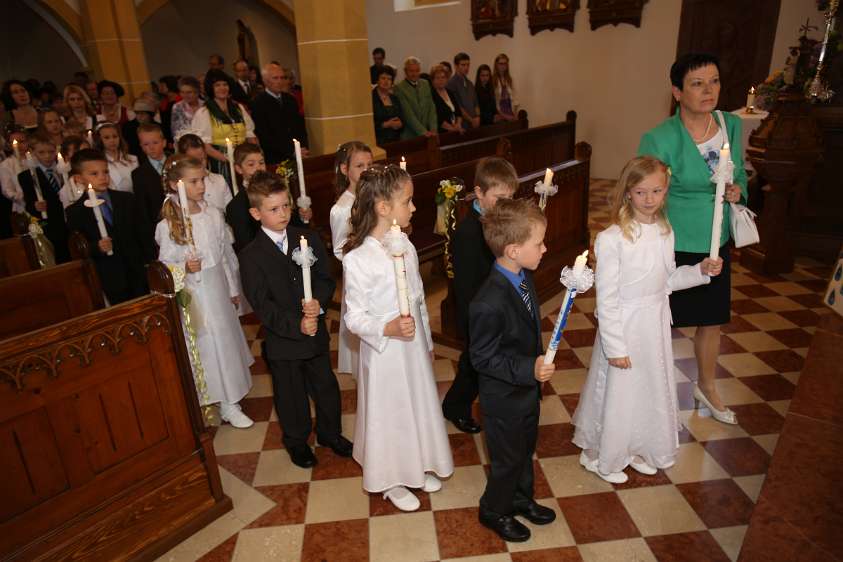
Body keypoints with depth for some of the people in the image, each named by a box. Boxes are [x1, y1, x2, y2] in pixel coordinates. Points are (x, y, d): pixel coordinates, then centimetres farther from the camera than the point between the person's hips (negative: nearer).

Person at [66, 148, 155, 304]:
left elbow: (144, 233, 6)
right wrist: (96, 248, -21)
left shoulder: (126, 199, 6)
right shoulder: (75, 211, -1)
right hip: (110, 279, -2)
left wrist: (151, 261, 1)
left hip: (138, 270, 2)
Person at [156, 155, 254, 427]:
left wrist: (233, 288, 11)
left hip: (218, 289, 4)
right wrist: (185, 267, -28)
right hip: (191, 294, -4)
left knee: (225, 340, 13)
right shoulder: (166, 226, -14)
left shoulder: (213, 215, -3)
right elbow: (165, 267, -7)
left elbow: (226, 254, 6)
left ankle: (229, 404, 30)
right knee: (204, 346, 7)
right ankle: (227, 405, 23)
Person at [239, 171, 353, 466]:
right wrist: (296, 325, -26)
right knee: (291, 395, 16)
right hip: (282, 339, -3)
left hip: (316, 331, 3)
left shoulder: (308, 238, -2)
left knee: (326, 386, 19)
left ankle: (330, 433, 44)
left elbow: (326, 278, -2)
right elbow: (262, 305, -16)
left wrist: (319, 302, -23)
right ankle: (297, 442, 41)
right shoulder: (251, 256, -13)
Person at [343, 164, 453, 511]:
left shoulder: (405, 245, -2)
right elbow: (354, 317, -18)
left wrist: (427, 341, 15)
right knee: (389, 414, 12)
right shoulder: (358, 259, -24)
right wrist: (388, 329, -35)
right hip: (384, 352, -7)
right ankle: (391, 481, 38)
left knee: (419, 405, 22)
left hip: (414, 346, 7)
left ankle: (418, 466, 48)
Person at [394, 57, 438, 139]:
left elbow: (431, 108, 7)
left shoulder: (426, 83, 11)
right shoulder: (399, 88, -8)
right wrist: (423, 132, -19)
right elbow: (408, 114, -14)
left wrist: (433, 129, -6)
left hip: (427, 135, 5)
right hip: (409, 137, -5)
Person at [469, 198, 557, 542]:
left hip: (527, 388, 8)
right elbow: (483, 359, -25)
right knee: (507, 460, 16)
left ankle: (520, 498, 54)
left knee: (525, 450, 28)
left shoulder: (524, 276, -8)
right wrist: (529, 370, -31)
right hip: (504, 399, -8)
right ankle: (494, 511, 43)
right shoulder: (489, 304, -36)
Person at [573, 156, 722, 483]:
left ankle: (639, 450, 46)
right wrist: (615, 347, -16)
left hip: (656, 324, 7)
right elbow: (607, 299, -19)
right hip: (624, 326, -6)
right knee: (618, 393, 9)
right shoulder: (612, 239, -22)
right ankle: (605, 458, 34)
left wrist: (701, 271, -2)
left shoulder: (665, 232, -1)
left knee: (653, 389, 21)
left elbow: (667, 281, 13)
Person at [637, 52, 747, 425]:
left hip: (716, 244, 6)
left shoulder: (732, 126, 0)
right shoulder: (659, 139, -18)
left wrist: (738, 191, -9)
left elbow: (740, 175, 15)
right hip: (673, 247, -6)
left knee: (712, 319, 20)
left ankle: (706, 387, 45)